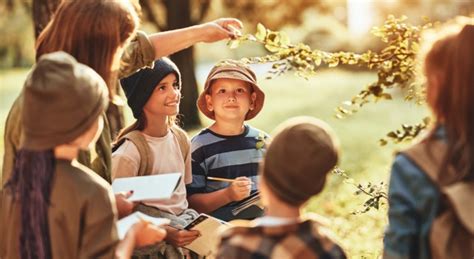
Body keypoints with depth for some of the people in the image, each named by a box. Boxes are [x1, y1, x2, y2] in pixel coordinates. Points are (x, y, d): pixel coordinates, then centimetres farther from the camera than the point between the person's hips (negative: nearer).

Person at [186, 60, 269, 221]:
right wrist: (228, 195, -19)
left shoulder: (262, 140, 12)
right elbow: (192, 203, -7)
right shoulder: (199, 146, -3)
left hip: (262, 220, 5)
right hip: (221, 225, -5)